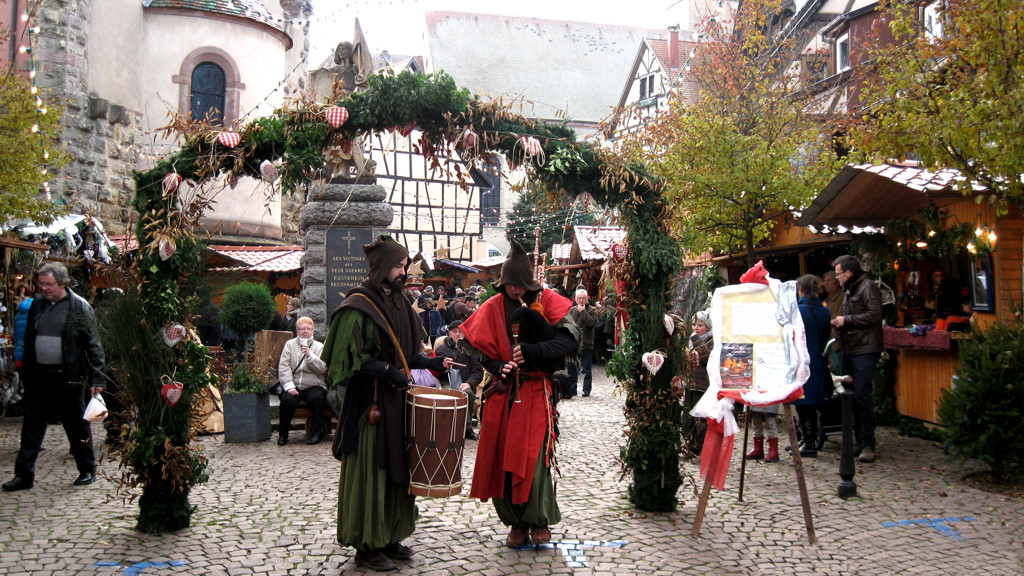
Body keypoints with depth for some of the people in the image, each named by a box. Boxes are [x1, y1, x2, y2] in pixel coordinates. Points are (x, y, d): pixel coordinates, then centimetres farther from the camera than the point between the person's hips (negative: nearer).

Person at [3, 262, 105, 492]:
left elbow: (93, 345, -7)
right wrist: (25, 373, 13)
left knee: (77, 426, 6)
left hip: (68, 378, -5)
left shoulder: (79, 307, -7)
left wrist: (96, 378, -12)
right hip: (38, 377, 5)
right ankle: (24, 475, 15)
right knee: (31, 427, 7)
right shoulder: (37, 305, 9)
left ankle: (88, 470, 20)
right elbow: (28, 341, 16)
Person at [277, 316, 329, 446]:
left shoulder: (319, 347, 12)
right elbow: (283, 367, -1)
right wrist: (289, 386, -14)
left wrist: (310, 356, -17)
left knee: (316, 399, -32)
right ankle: (283, 432, -7)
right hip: (294, 386, 0)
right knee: (287, 400, -31)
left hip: (314, 386, 0)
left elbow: (322, 368, -3)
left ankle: (318, 432, -13)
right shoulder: (290, 344, 12)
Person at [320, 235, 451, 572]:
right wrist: (386, 371, -20)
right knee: (370, 469, -2)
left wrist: (430, 363, 5)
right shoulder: (358, 306, -11)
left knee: (397, 466, 12)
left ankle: (390, 537, 23)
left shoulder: (398, 302, 13)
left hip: (398, 399, 8)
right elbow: (349, 357, -14)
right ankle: (367, 546, 10)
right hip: (370, 402, -8)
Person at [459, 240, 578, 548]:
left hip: (537, 391, -3)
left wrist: (532, 352, -22)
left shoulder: (547, 301, -2)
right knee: (503, 455, 4)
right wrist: (497, 366, -9)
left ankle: (539, 520, 13)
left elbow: (569, 338, -11)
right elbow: (474, 343, 8)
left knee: (534, 456, -7)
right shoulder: (494, 307, 5)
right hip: (504, 390, 3)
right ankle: (516, 521, 19)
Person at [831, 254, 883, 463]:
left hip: (865, 350, -10)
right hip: (850, 350, 10)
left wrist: (847, 320, -13)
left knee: (861, 395, -13)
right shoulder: (850, 291, 23)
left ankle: (868, 444, -8)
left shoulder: (868, 287, -7)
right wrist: (840, 323, 10)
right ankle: (859, 440, 15)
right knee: (852, 396, 9)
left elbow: (874, 315, -19)